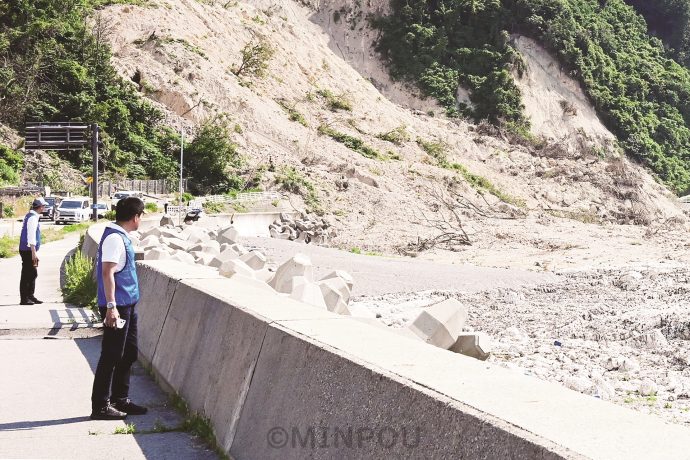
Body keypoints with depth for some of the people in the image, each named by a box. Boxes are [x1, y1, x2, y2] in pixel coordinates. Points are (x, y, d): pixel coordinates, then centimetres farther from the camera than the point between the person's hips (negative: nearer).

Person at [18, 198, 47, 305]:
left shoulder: (30, 215, 14)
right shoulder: (33, 218, -17)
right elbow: (31, 236, -21)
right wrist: (34, 253, -22)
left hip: (28, 250, 10)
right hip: (28, 251, -10)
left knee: (33, 274, 16)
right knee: (26, 275, -4)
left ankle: (30, 296, 23)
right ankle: (24, 299, 0)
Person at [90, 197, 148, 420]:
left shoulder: (121, 236, 13)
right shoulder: (114, 238, -17)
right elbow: (107, 272, -23)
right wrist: (111, 306, -27)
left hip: (128, 305, 10)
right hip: (118, 306, -10)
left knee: (129, 353, 15)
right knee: (111, 356, -4)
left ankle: (120, 400, 25)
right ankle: (100, 406, 4)